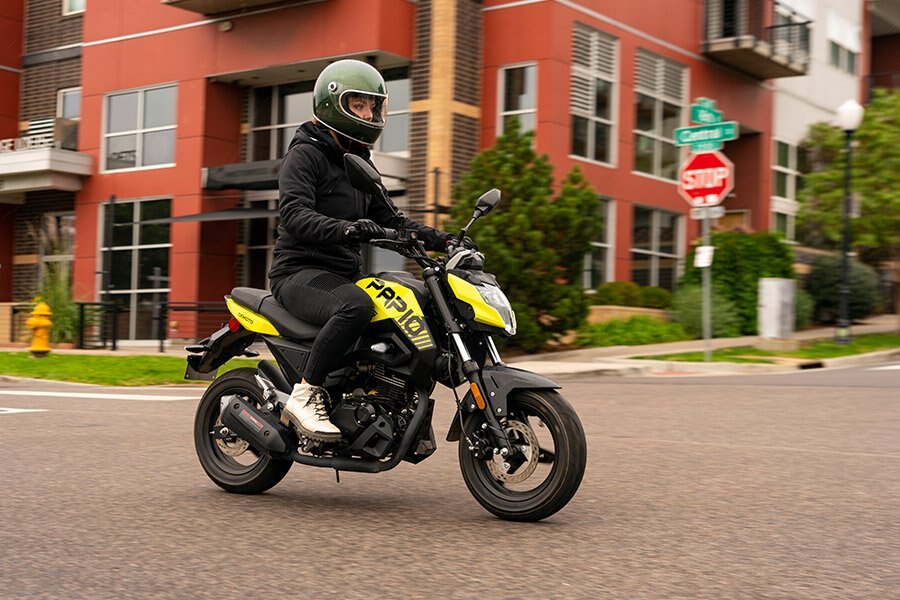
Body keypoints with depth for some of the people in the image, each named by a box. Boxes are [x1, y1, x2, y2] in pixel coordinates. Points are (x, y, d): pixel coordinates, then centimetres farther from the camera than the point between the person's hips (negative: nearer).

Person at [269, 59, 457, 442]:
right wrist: (344, 228, -41)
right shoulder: (304, 155, -7)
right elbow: (294, 213, -23)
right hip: (301, 272, -8)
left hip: (345, 273, 8)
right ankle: (305, 394, -28)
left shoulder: (359, 162, 21)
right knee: (357, 306, -39)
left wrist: (439, 239, 5)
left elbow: (386, 217, 21)